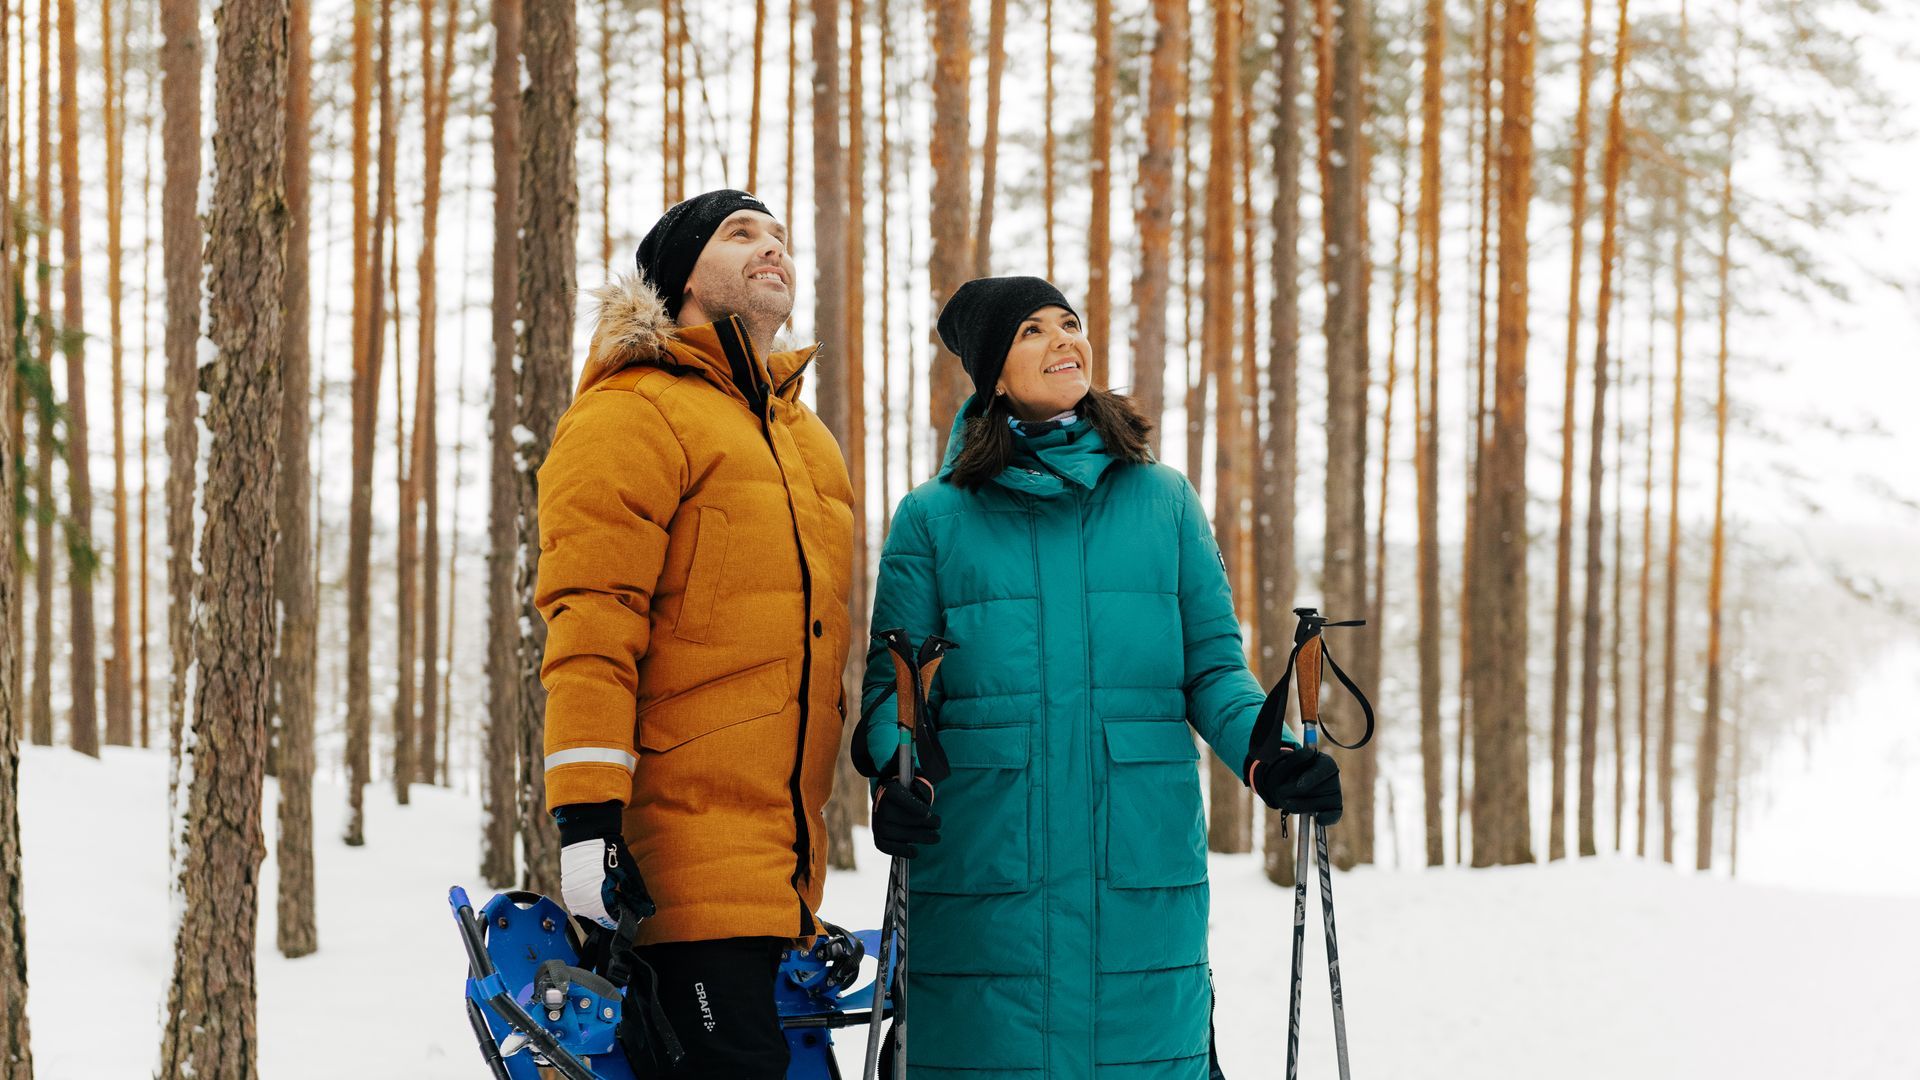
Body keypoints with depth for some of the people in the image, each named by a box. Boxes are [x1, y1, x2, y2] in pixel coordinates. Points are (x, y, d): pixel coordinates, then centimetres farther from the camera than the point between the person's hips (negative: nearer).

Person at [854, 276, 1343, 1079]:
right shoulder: (933, 518, 9)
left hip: (1144, 875, 1)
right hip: (984, 879, -1)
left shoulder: (1164, 500, 13)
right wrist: (899, 775, -15)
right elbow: (892, 687, 5)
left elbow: (1213, 671, 11)